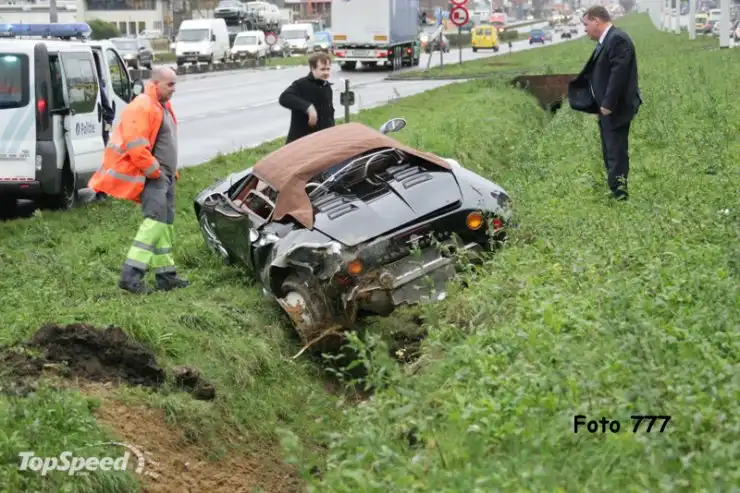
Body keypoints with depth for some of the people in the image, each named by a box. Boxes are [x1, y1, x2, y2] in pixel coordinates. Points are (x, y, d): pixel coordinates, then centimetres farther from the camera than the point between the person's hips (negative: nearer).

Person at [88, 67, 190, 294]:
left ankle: (165, 274, 20)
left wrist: (172, 172, 19)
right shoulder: (142, 107, -15)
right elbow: (136, 147, -23)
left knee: (166, 223, 12)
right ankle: (131, 274, -22)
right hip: (151, 176, -10)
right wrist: (155, 172, -16)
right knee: (155, 220, -20)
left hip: (164, 175, 10)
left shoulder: (163, 106, 18)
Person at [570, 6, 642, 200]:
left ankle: (620, 198, -5)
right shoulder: (605, 41, 15)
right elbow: (593, 72, 21)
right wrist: (571, 88, 22)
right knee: (610, 154, 15)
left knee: (617, 155, -8)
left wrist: (608, 104, -25)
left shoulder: (618, 39, -17)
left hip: (616, 109, -11)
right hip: (606, 108, 11)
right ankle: (613, 194, 22)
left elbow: (619, 74, -24)